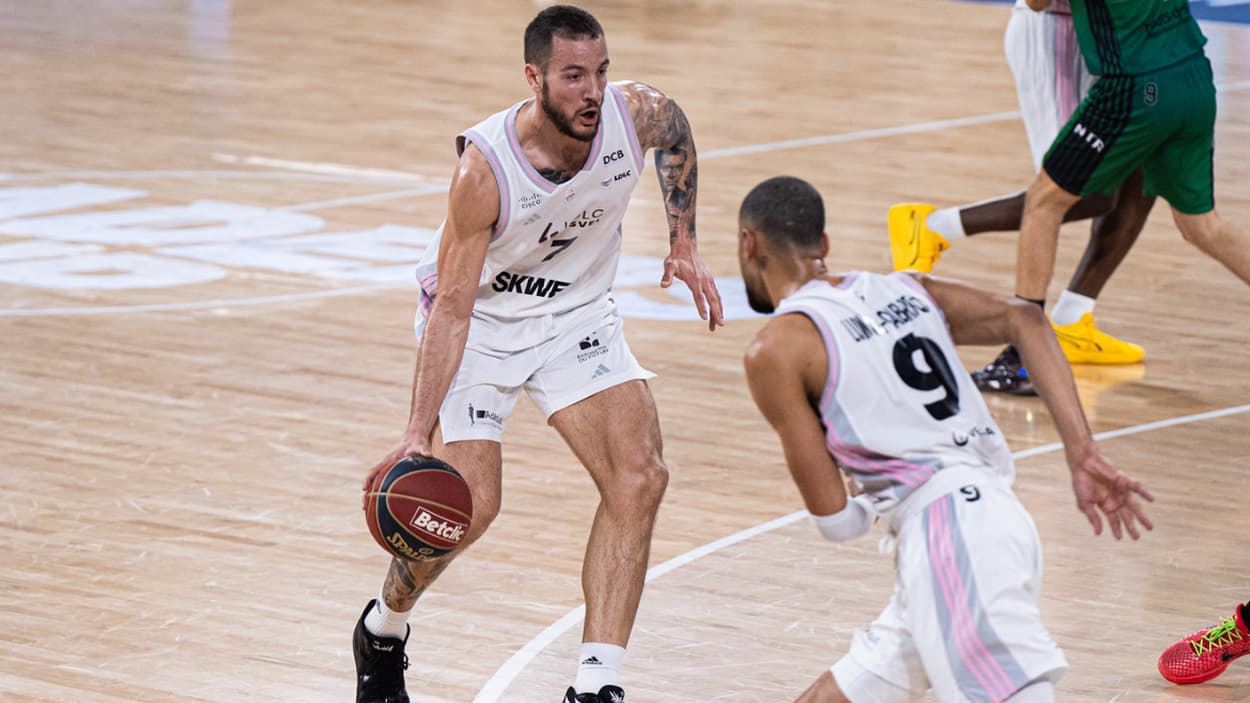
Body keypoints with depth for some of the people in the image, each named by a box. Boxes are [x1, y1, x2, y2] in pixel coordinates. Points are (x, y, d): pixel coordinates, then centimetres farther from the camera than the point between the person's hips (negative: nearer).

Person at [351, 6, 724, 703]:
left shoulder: (640, 115, -21)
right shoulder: (486, 168, -32)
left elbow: (680, 136, 7)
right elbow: (452, 306, -28)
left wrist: (684, 243, 4)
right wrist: (419, 433, -33)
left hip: (578, 313, 4)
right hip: (479, 319, -4)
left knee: (640, 478, -14)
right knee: (470, 504, -12)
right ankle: (382, 632, 20)